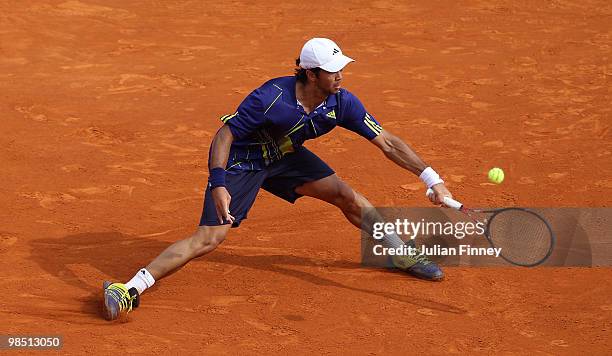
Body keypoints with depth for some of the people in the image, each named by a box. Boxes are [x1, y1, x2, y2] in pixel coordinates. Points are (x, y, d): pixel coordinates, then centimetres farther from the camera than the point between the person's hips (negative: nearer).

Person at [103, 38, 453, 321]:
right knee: (210, 236, -18)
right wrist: (218, 185, -40)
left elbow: (388, 143, -14)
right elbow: (225, 134, -27)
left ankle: (405, 255, 21)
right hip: (240, 161, -6)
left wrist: (432, 178, -21)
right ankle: (131, 290, -19)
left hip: (284, 155, 6)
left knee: (346, 196, 0)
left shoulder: (342, 102, -18)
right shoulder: (271, 98, -34)